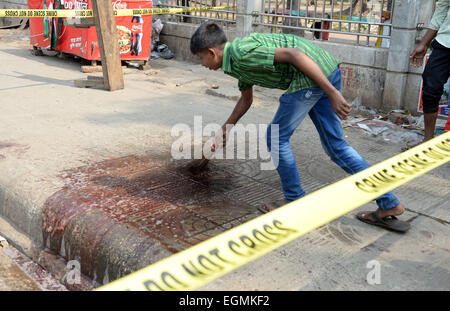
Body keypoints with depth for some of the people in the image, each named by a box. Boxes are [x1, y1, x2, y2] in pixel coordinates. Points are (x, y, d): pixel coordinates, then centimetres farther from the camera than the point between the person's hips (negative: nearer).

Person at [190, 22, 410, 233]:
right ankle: (389, 205, 15)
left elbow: (294, 54, -17)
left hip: (315, 73, -10)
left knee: (276, 137, 7)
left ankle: (295, 199, 21)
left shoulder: (242, 53, -9)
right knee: (335, 146, 13)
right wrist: (226, 127, 49)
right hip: (329, 70, 10)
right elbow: (246, 100, 38)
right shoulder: (238, 61, 21)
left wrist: (332, 93, -19)